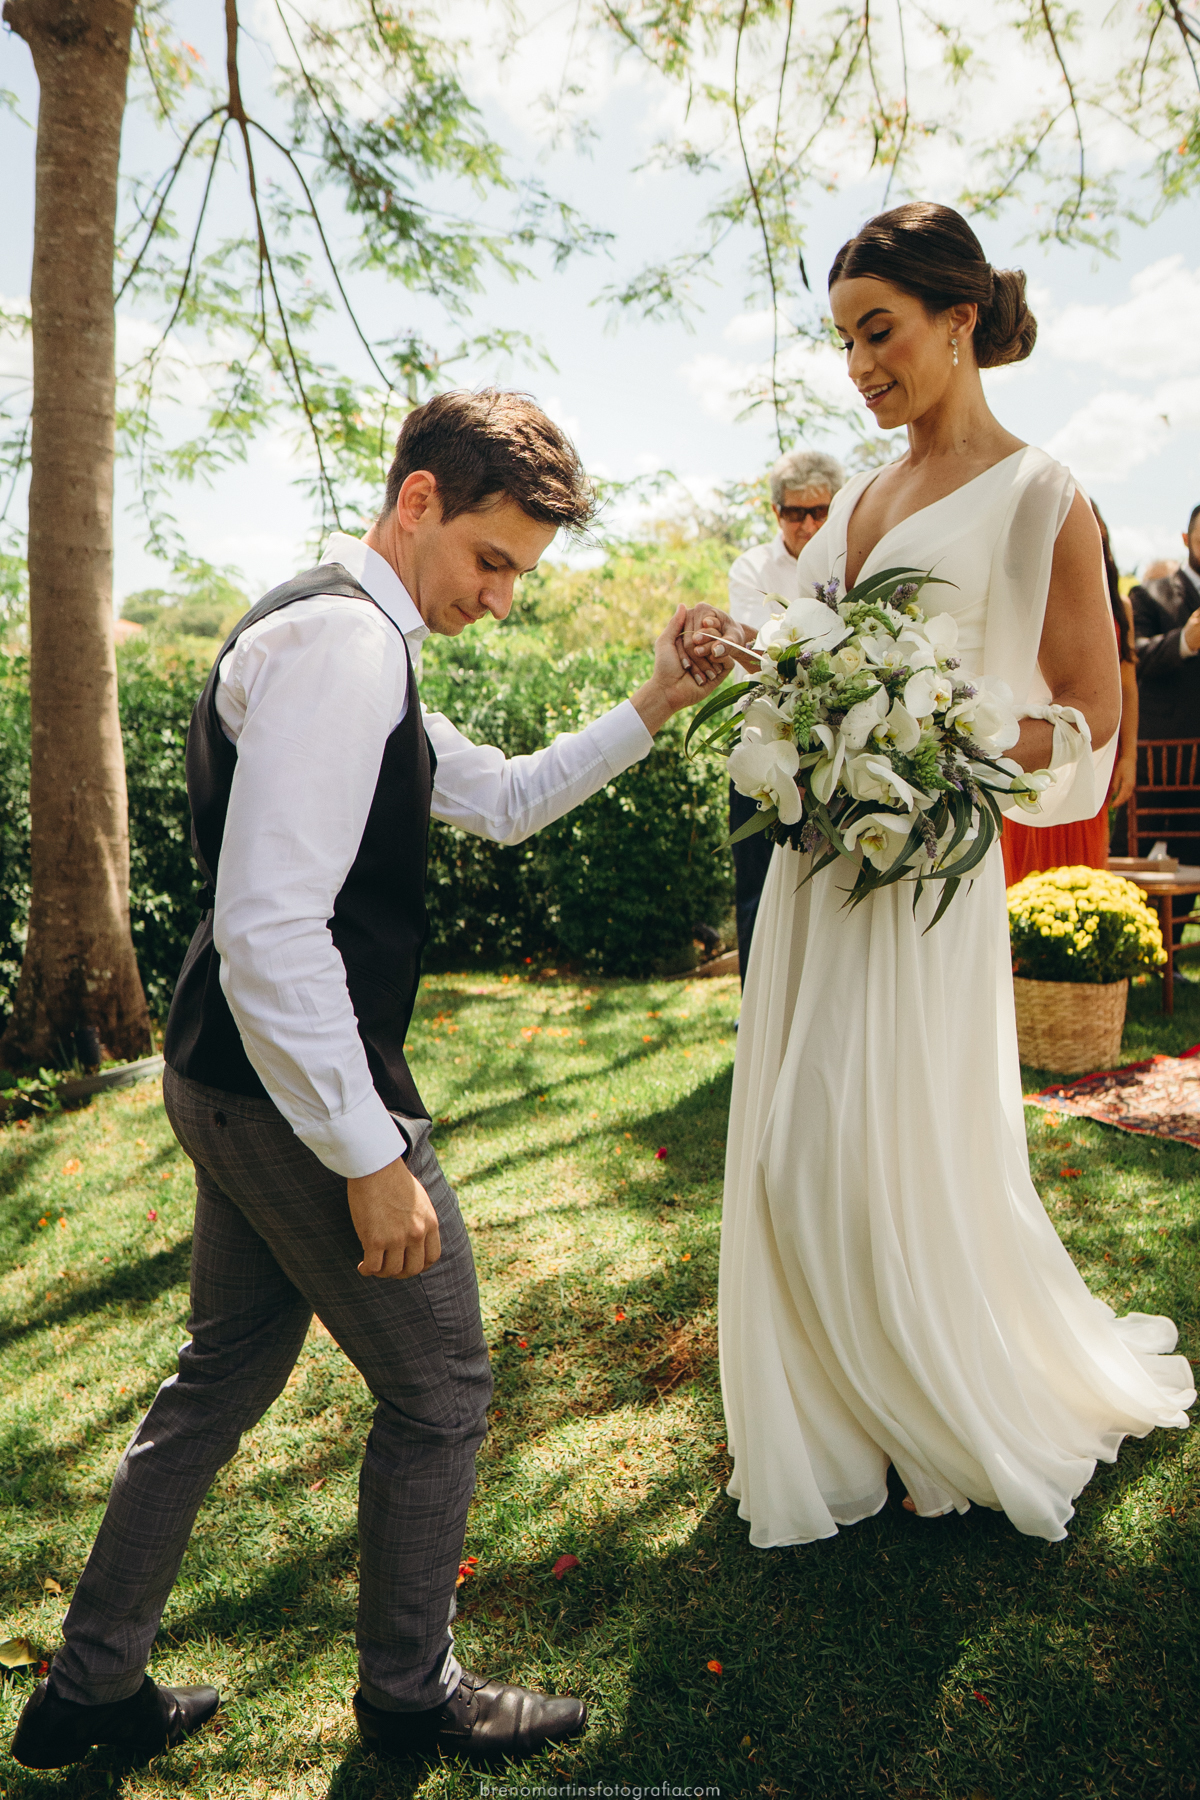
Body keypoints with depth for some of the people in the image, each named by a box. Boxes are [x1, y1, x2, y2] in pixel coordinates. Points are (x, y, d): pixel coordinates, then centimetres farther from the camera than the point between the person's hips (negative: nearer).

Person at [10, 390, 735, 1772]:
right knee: (439, 1392, 9)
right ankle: (409, 1694, 34)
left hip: (238, 1084, 10)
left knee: (223, 1381, 23)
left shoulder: (354, 643, 15)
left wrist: (653, 707, 12)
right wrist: (371, 1157, -23)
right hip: (293, 1091, -10)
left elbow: (505, 801, 22)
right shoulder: (339, 640, -20)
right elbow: (268, 929, -28)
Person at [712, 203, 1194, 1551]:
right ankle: (838, 1429, 32)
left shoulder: (1036, 498, -5)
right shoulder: (859, 498, 15)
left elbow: (1087, 716, -5)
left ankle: (984, 1431, 30)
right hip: (815, 858, 7)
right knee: (795, 1159, 10)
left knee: (906, 1162, 1)